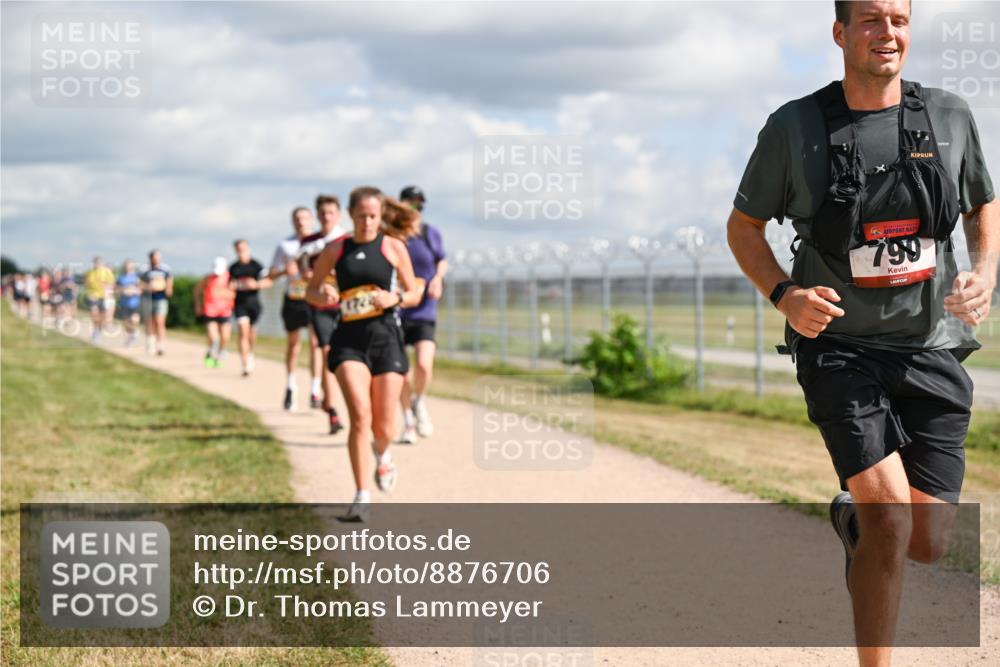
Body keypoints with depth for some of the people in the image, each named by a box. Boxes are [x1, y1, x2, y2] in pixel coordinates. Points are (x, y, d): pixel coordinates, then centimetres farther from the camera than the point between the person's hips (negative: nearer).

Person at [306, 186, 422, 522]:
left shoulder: (394, 248, 4)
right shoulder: (335, 249, 6)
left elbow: (414, 294, 9)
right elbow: (311, 290, 15)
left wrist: (395, 298, -12)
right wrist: (323, 297, -8)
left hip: (386, 335, 0)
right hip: (349, 338, 0)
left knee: (383, 426, 3)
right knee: (360, 416, -17)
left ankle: (383, 456, 40)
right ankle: (362, 496, -10)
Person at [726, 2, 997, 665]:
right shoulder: (794, 127, -4)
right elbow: (743, 225, 7)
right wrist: (783, 293, -12)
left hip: (932, 350, 3)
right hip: (840, 350, -3)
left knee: (927, 544, 4)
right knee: (891, 519, -18)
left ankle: (854, 518, 39)